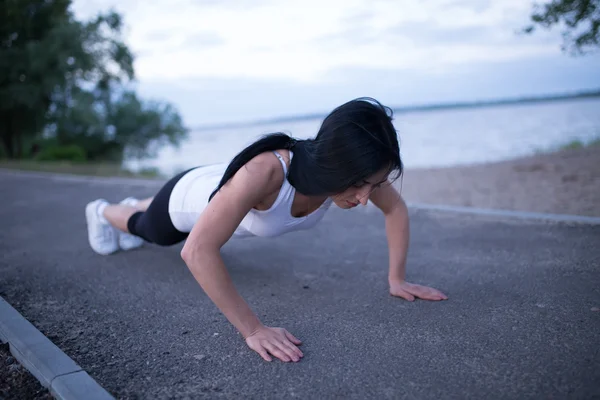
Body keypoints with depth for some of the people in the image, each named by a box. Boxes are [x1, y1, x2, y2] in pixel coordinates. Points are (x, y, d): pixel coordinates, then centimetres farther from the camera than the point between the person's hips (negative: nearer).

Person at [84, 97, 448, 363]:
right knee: (147, 230, 32)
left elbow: (396, 208, -15)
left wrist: (397, 279, -19)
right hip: (192, 196, -5)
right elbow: (198, 251, -54)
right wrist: (254, 330, -52)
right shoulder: (266, 172, -52)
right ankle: (103, 211, 66)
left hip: (226, 195, 6)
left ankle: (133, 205, 74)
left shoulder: (350, 167, -34)